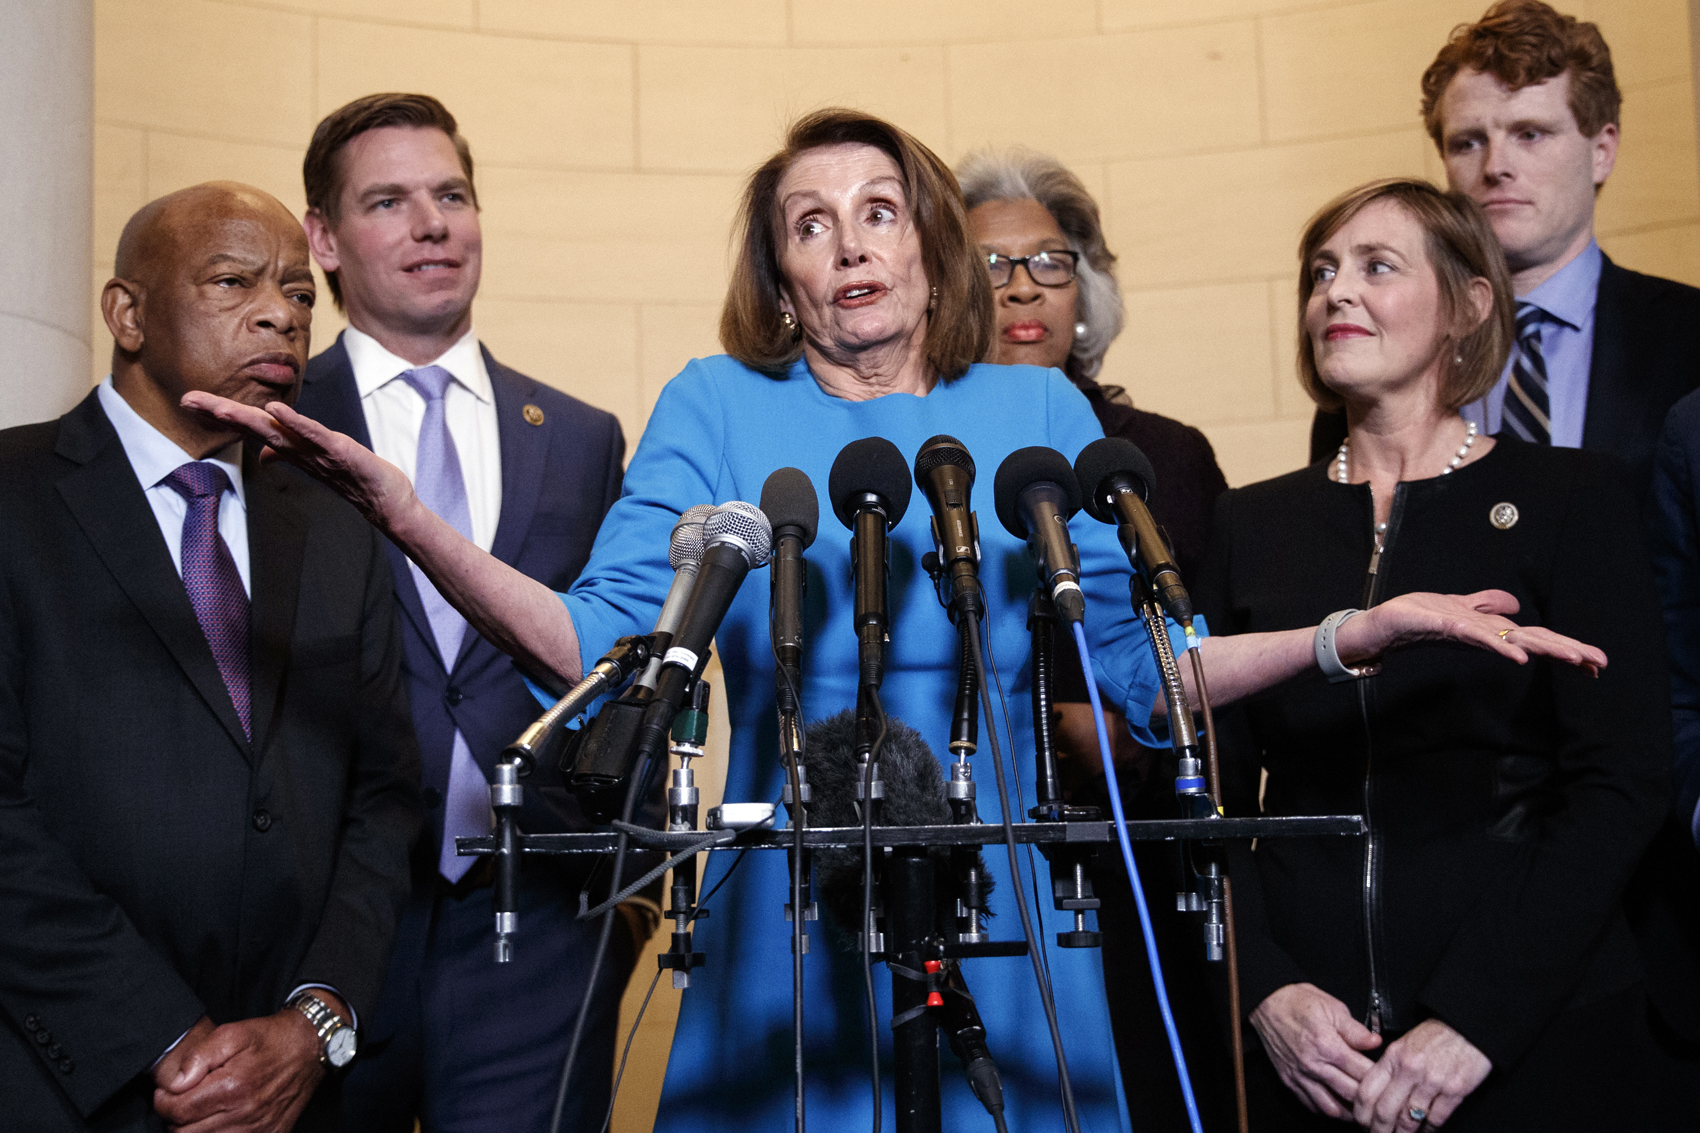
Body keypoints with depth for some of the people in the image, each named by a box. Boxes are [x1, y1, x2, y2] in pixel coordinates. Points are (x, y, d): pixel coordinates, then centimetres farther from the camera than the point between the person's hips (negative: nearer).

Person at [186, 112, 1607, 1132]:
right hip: (790, 921, -1)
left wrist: (1366, 627, -3)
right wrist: (402, 514, -19)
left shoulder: (1037, 408, 8)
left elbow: (1133, 665, 7)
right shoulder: (718, 405, 4)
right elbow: (606, 648, -6)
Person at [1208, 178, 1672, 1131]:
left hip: (1534, 1042, -2)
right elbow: (1217, 792, 5)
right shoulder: (1255, 526, 8)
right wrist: (1267, 990, -9)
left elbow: (1622, 787, -8)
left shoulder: (1572, 499, -1)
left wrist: (1473, 1018, -15)